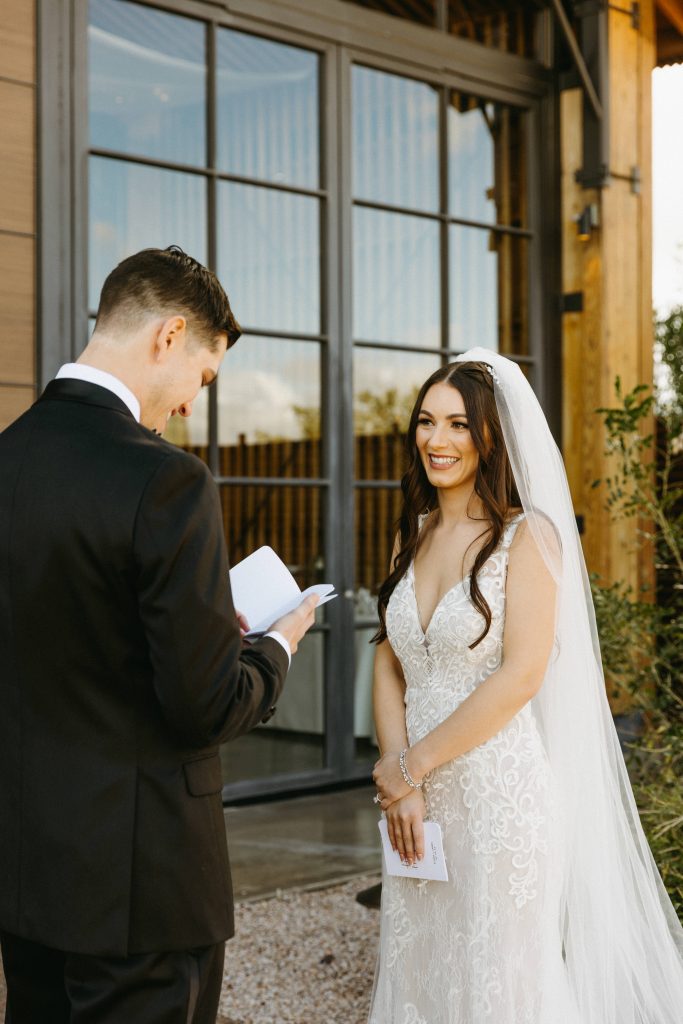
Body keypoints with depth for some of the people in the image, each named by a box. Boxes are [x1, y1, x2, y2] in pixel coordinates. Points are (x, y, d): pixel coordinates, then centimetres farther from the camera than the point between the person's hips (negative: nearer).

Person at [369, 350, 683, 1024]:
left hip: (500, 792, -6)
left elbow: (521, 675, -16)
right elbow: (388, 666, 7)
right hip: (418, 797, 6)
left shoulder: (528, 534, -9)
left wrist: (412, 766, -12)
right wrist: (397, 775, -7)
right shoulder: (412, 535, 10)